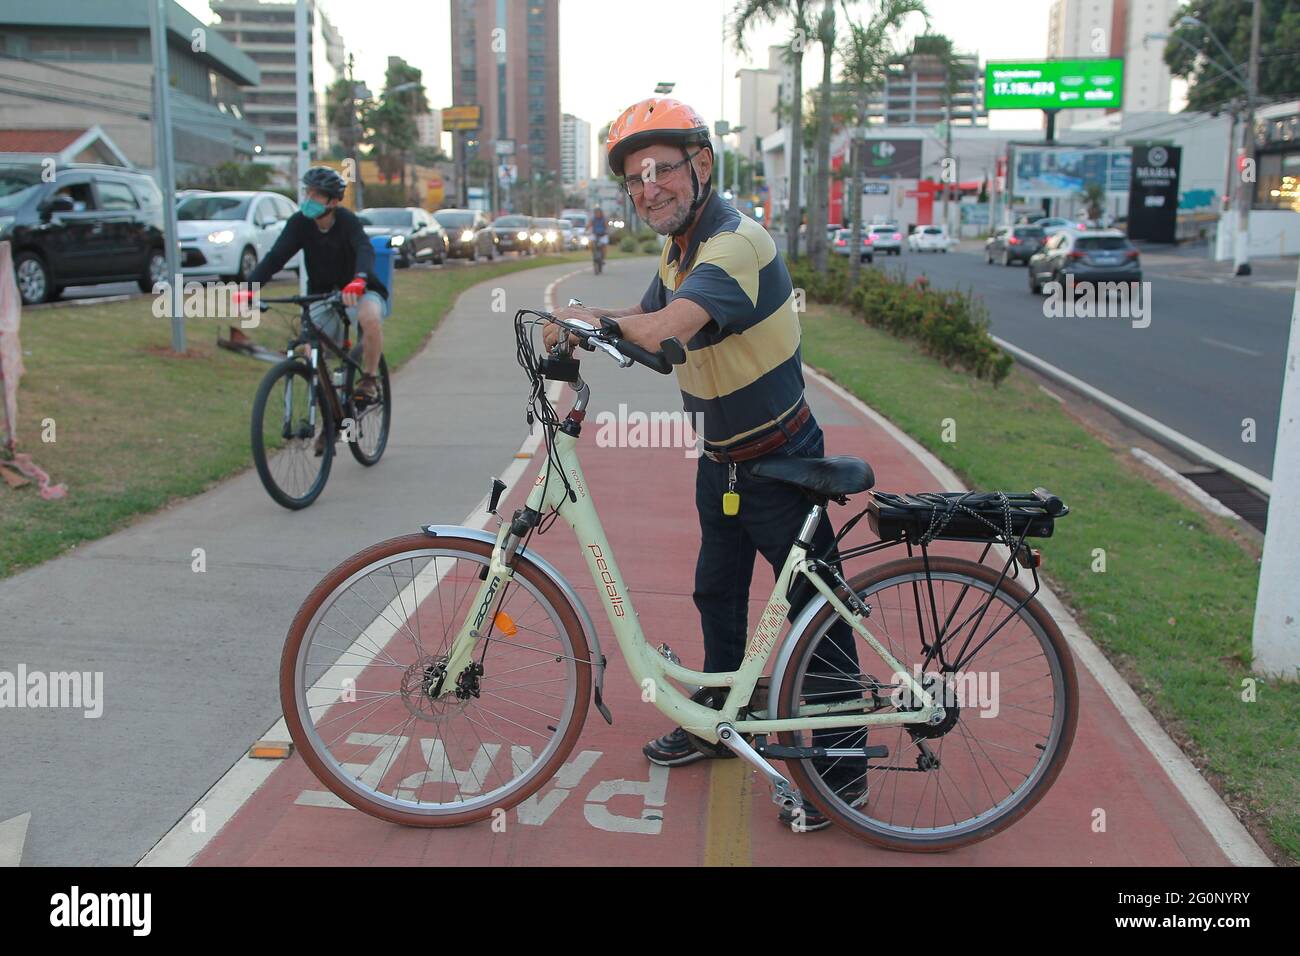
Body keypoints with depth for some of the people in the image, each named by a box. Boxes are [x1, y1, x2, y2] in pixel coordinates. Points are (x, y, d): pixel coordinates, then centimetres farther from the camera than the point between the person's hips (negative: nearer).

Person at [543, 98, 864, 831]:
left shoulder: (736, 241, -26)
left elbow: (664, 329, -40)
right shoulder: (682, 245, 6)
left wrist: (588, 319, -23)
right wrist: (578, 326, -7)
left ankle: (844, 766, 14)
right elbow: (646, 320, 13)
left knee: (815, 609, 1)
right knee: (718, 594, 20)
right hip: (721, 460, 10)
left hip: (778, 462, -9)